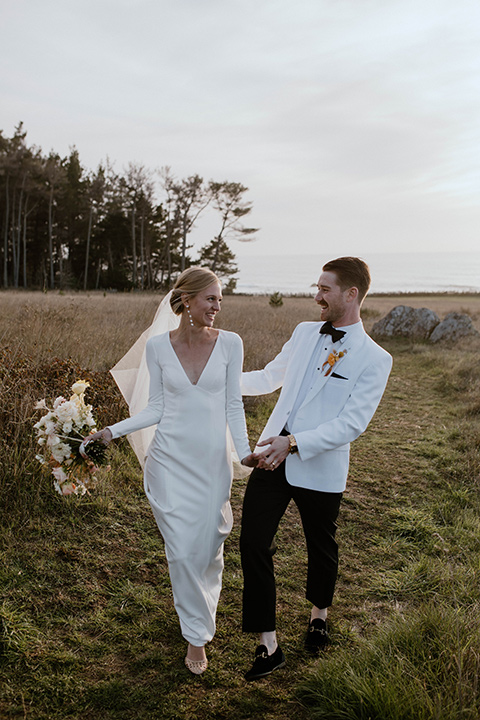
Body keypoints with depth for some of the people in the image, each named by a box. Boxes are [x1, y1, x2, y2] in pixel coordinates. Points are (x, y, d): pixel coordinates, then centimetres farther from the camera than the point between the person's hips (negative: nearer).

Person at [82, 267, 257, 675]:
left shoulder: (230, 343, -4)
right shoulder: (157, 346, -3)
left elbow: (233, 404, 1)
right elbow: (156, 408, 3)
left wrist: (245, 450, -7)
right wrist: (113, 431, -6)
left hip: (213, 458, 0)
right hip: (170, 457, 0)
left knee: (209, 544, 9)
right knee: (181, 549, 2)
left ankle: (201, 607, 39)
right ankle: (197, 634, 22)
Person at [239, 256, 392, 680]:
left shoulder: (374, 359, -10)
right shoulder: (304, 332, 8)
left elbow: (352, 424, -17)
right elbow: (270, 378, 21)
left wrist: (294, 443, -25)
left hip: (320, 469, -4)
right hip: (273, 458, 4)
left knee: (321, 548, 16)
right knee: (253, 543, -2)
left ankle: (319, 616, 47)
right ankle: (269, 647, 11)